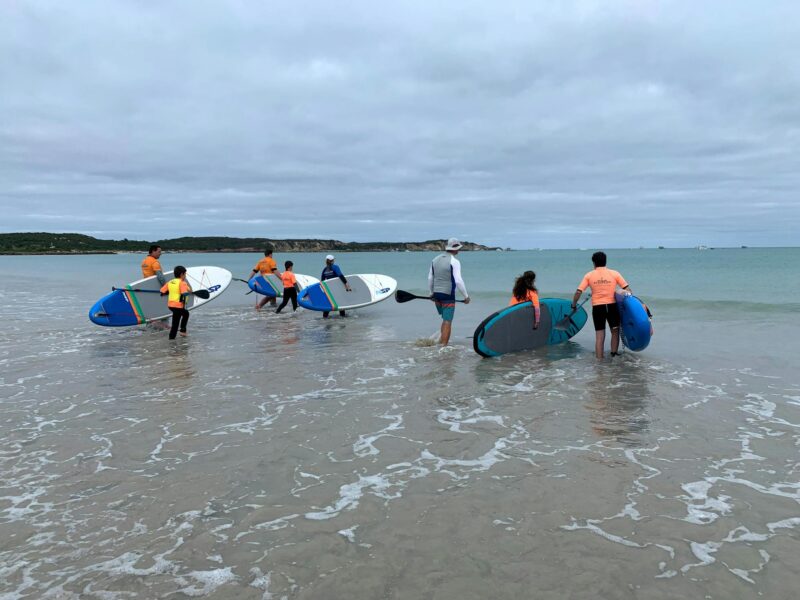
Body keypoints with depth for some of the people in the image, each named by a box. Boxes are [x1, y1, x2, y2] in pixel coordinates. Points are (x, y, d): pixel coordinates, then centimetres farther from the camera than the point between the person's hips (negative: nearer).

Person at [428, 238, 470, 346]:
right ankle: (444, 345, -2)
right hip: (448, 296, -7)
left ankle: (441, 340, 16)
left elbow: (430, 278, 14)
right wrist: (466, 296, -8)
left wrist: (432, 292, 27)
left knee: (445, 319, 20)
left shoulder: (435, 259, 9)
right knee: (447, 322, -2)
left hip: (437, 295, 7)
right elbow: (458, 281, -17)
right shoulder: (454, 261, -12)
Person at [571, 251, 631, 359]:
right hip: (612, 306, 0)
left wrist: (573, 305, 8)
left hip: (597, 307, 0)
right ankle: (614, 353, 21)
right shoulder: (614, 273, 4)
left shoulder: (589, 275, 2)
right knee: (615, 331, 19)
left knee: (599, 336, 4)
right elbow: (627, 289, 1)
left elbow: (578, 292, -3)